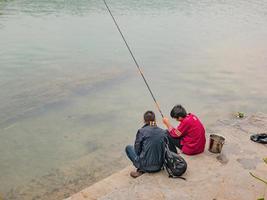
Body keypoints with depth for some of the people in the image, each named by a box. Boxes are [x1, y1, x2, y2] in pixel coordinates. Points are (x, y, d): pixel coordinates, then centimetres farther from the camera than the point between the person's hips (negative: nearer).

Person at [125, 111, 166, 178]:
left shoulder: (141, 131, -9)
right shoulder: (163, 132, 0)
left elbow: (137, 150, -2)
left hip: (146, 166, -4)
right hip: (159, 166, 4)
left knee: (128, 147, 19)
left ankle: (141, 170, 7)